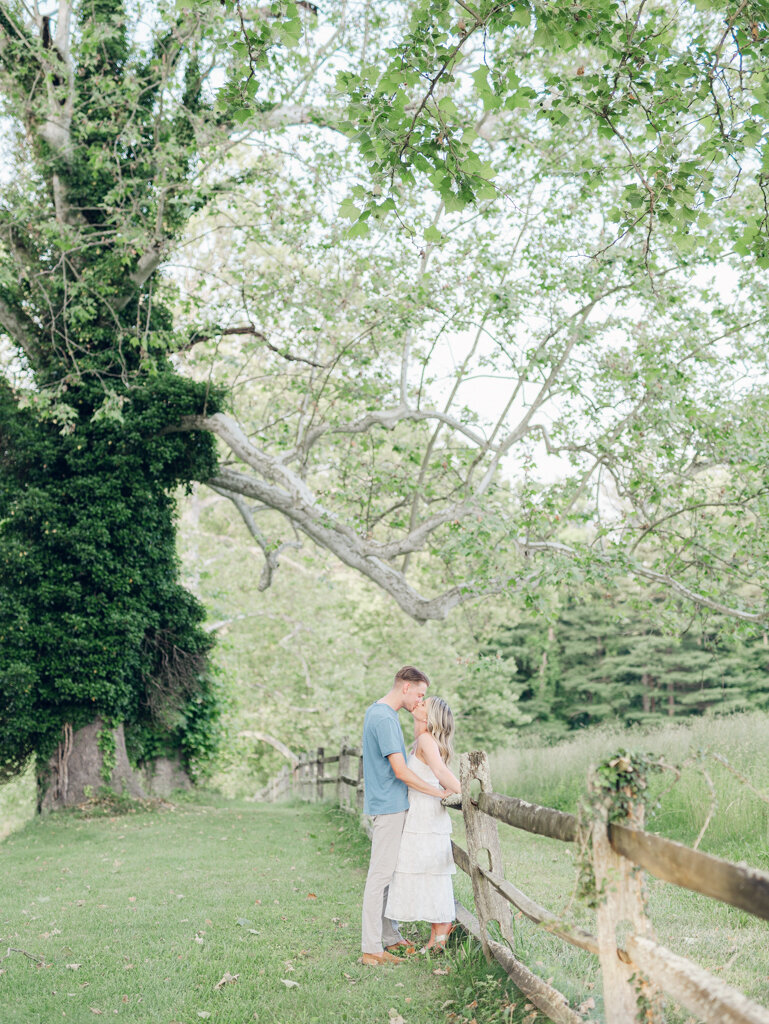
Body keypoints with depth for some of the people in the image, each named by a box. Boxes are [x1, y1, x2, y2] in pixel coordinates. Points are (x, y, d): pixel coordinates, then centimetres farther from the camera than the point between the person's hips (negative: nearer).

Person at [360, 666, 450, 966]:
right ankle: (371, 949, -3)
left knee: (389, 873, 15)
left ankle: (390, 937, 24)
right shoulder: (384, 719, -19)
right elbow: (401, 771, -22)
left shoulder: (378, 712, 13)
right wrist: (441, 793, -14)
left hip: (391, 805, 10)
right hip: (389, 806, -10)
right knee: (381, 874, -7)